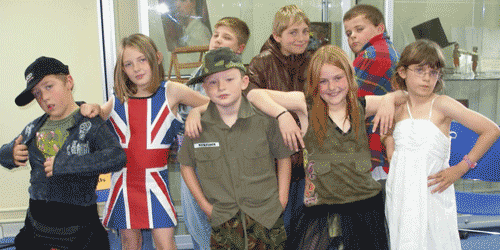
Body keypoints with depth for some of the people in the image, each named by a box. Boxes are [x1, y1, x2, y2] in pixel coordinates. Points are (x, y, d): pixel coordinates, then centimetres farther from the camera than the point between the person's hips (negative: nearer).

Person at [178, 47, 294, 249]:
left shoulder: (264, 119, -9)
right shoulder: (197, 125, -7)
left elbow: (283, 157, 5)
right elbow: (186, 166, 8)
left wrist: (282, 200, 2)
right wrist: (204, 204, 5)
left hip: (267, 218, 0)